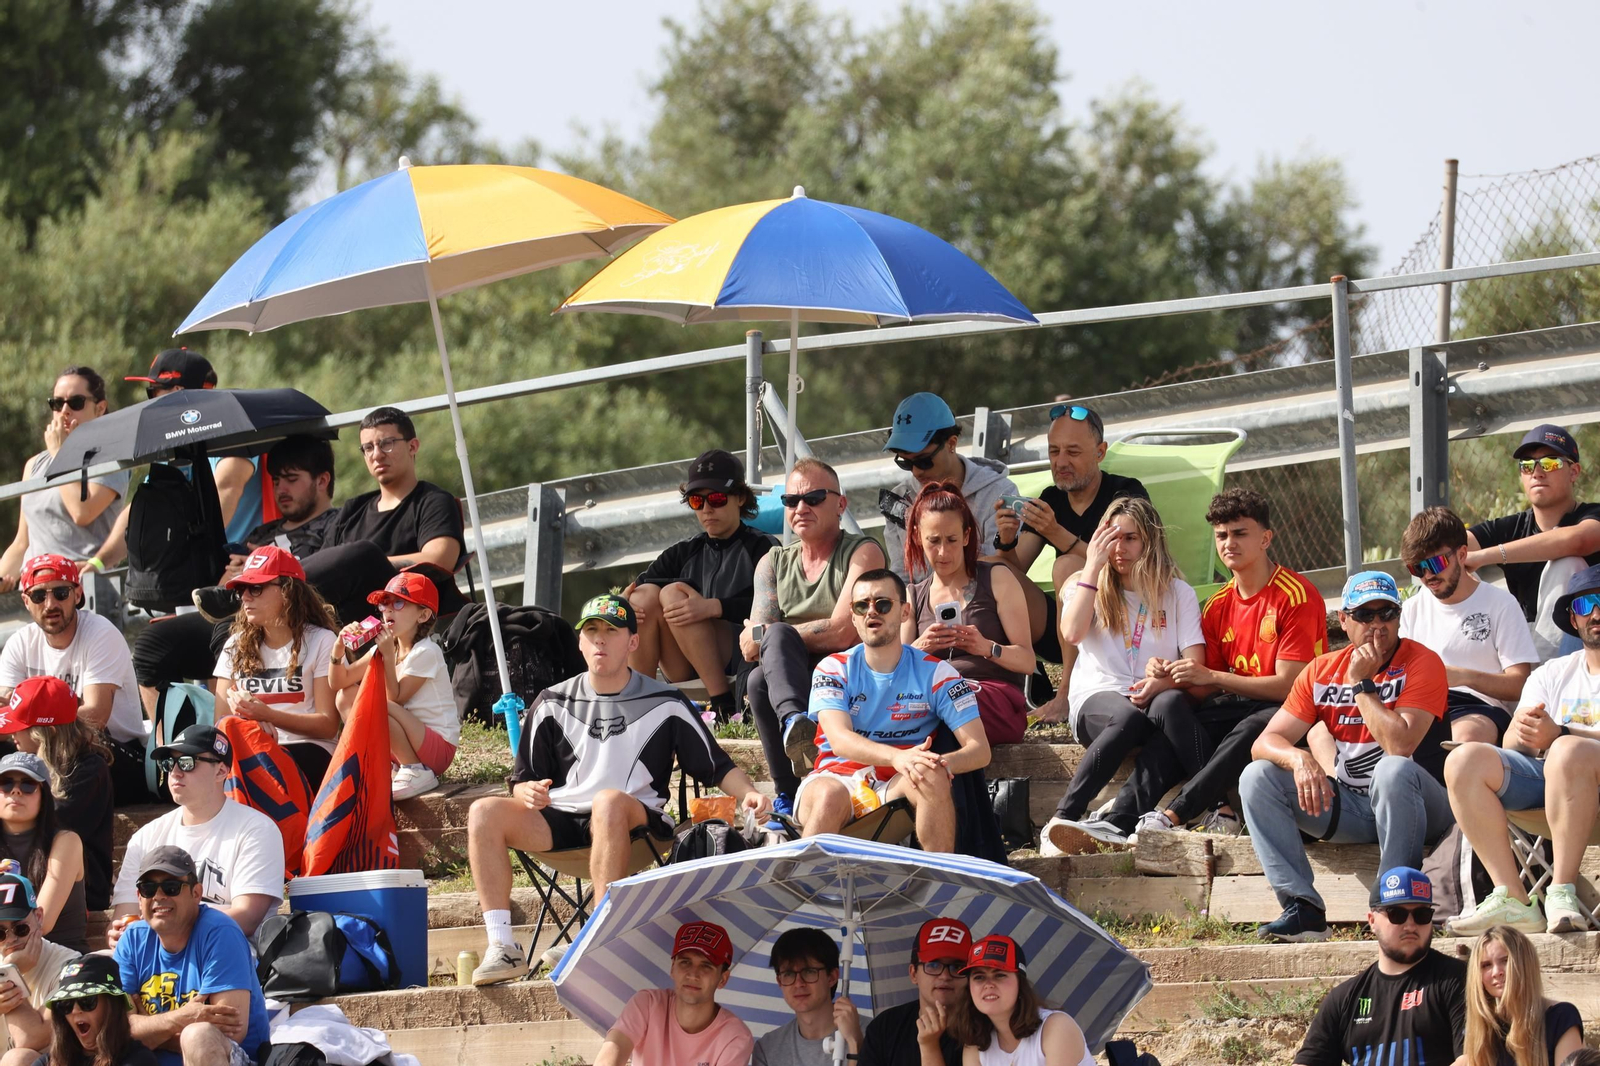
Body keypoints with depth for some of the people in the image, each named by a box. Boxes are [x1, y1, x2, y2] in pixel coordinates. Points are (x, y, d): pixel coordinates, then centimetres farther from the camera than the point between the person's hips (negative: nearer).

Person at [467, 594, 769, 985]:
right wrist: (528, 793, -11)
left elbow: (717, 767, 8)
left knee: (609, 801, -39)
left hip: (637, 821, -3)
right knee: (485, 813, -22)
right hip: (560, 821, 3)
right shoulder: (553, 705, 13)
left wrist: (748, 793, -12)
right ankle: (502, 948, -29)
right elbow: (522, 782, 13)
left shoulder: (664, 704, 7)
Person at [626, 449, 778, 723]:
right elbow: (633, 588, 12)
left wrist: (713, 607, -27)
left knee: (672, 593, -24)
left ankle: (723, 704, -28)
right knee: (645, 595, -16)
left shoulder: (762, 547, 5)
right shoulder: (684, 554, 23)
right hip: (686, 673, 5)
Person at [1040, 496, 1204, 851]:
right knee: (1129, 717, -39)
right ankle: (1063, 819, -43)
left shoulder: (1178, 593, 15)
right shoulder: (1088, 586, 17)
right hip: (1097, 701, 0)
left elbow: (1195, 666, 1)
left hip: (1159, 697, 0)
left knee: (1170, 704, -38)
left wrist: (1163, 681, -22)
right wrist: (1093, 566, -3)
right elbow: (1072, 634, -7)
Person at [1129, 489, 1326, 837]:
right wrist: (1172, 676, -11)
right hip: (1236, 704, 6)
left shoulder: (1297, 596, -10)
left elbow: (1288, 685, -16)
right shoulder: (1217, 607, 12)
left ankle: (1171, 815, -47)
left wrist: (1210, 677, -19)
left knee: (1249, 732, -40)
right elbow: (1208, 690, 12)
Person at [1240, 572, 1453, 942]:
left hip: (1410, 803, -5)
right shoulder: (1321, 671, 5)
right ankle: (1303, 909, -24)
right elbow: (1266, 742, -2)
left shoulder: (1421, 663, -10)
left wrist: (1362, 683, -17)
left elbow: (1400, 745, -24)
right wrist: (1299, 759, -24)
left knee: (1394, 770, -38)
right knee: (1257, 777, -11)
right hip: (1345, 806, 5)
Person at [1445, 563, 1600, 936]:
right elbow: (1511, 749, 13)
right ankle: (1512, 900, -29)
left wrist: (1559, 735, -22)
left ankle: (1562, 892, -37)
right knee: (1465, 760, -20)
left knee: (1570, 752, -38)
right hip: (1545, 777, 5)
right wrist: (1520, 733, -13)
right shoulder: (1552, 674, 26)